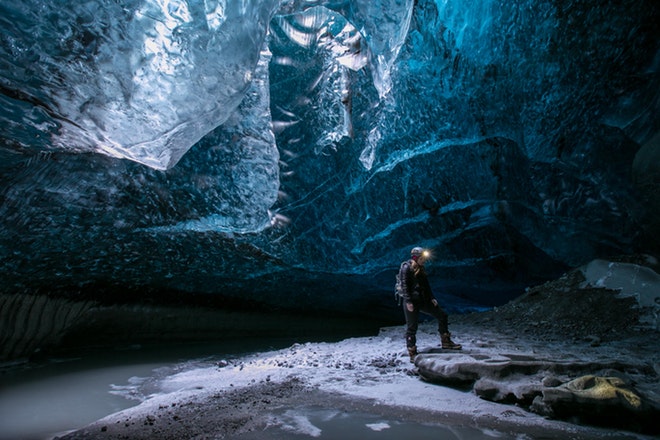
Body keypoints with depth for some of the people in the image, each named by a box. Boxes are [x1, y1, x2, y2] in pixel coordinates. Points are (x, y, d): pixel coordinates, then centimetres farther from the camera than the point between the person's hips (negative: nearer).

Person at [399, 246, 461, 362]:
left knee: (442, 315, 10)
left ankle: (445, 342, 21)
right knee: (412, 327, -2)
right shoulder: (406, 268, -11)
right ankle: (412, 354, 10)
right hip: (411, 301, -9)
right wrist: (408, 302, -23)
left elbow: (426, 285, 20)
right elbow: (404, 286, -18)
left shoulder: (421, 269, 15)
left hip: (423, 300, 9)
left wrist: (431, 298, 11)